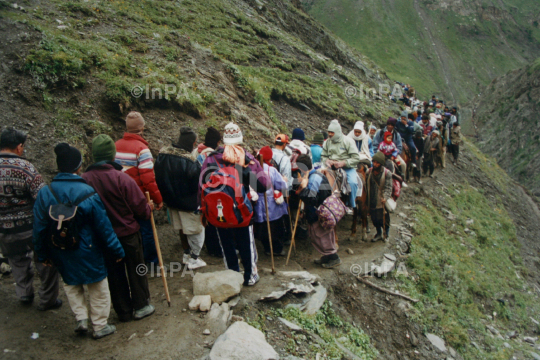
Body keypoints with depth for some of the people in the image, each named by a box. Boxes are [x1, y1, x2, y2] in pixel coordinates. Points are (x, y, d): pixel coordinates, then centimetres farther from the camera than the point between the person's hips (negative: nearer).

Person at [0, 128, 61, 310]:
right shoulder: (25, 167, -19)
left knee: (18, 261, 26)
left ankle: (24, 294, 38)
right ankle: (47, 299, 21)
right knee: (45, 262, 12)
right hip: (31, 226, -5)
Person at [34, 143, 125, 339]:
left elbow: (39, 228, -1)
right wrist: (116, 251, -3)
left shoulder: (45, 193, -9)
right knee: (98, 288, 14)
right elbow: (103, 226, -15)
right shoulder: (88, 194, -20)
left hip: (61, 254, 4)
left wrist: (42, 254, 13)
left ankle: (81, 317, 21)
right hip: (88, 252, -4)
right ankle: (100, 326, 26)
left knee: (71, 284, 28)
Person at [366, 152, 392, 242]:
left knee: (384, 219, 6)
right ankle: (379, 234, 33)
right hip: (372, 200, 4)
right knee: (375, 218, 13)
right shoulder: (369, 172, 2)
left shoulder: (387, 173, -11)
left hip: (382, 201, -4)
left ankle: (386, 235, 27)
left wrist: (385, 197, -31)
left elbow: (388, 187, -15)